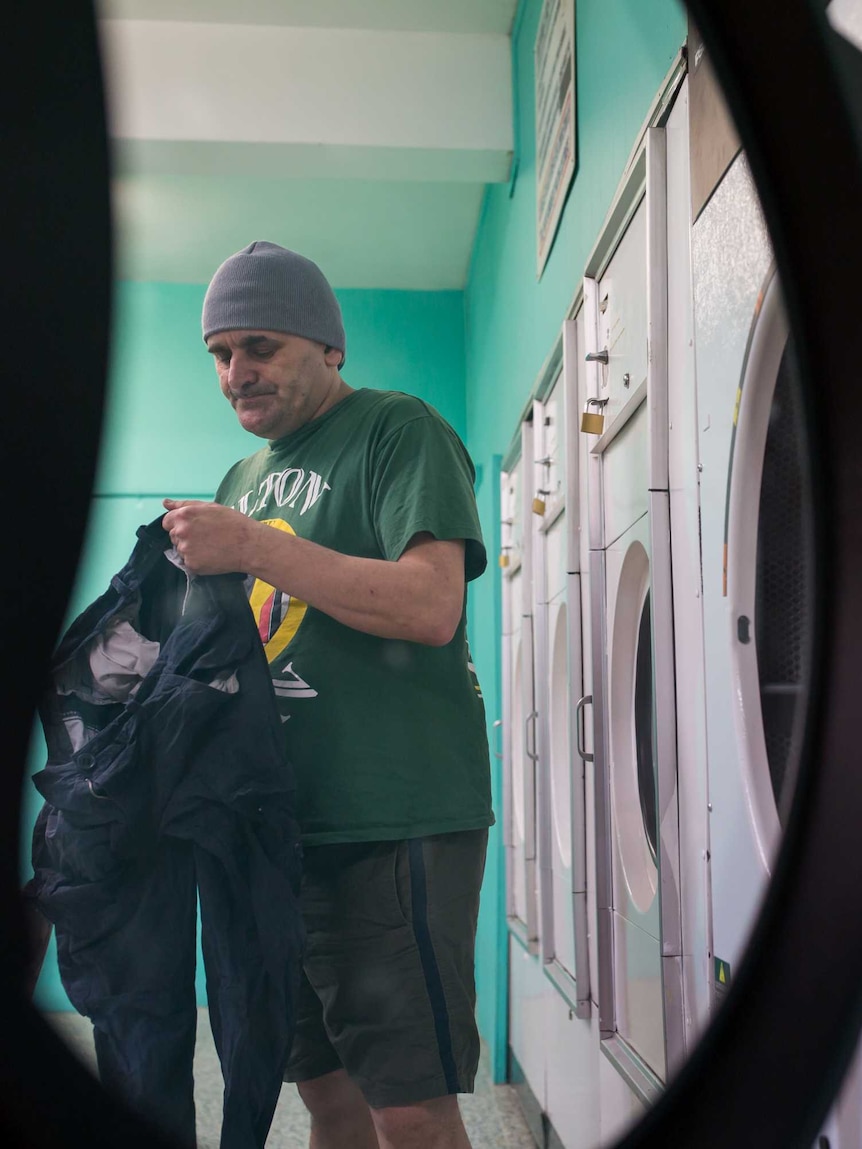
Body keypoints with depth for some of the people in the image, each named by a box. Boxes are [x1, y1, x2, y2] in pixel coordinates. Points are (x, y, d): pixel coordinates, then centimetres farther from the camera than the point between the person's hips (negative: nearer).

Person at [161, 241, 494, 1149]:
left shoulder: (399, 431, -5)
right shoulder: (244, 476, 20)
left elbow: (432, 605, -19)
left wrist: (251, 546, -19)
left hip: (397, 819, -7)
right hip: (282, 822, 8)